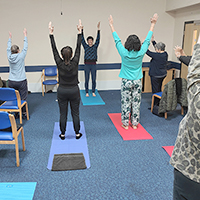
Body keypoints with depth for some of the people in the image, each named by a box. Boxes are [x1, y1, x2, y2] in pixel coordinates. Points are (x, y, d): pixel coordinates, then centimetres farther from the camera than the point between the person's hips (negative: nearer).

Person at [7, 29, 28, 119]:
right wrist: (25, 35, 11)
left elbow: (8, 48, 16)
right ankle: (24, 113, 10)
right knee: (23, 98, 4)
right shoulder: (21, 56, -10)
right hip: (21, 81, -4)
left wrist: (10, 37, 30)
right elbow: (25, 47, 1)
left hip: (11, 81, 4)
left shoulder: (9, 57, -1)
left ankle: (16, 113, 16)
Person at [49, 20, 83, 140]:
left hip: (62, 91, 0)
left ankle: (63, 134, 20)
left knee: (63, 114, 10)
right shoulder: (75, 62, -12)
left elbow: (54, 49, -6)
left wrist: (51, 33, -2)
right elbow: (79, 48, -7)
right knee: (75, 113, 10)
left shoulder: (59, 63, -11)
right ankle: (77, 133, 19)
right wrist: (79, 32, -3)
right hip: (74, 91, 0)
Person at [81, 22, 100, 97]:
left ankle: (93, 92, 17)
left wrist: (98, 29, -11)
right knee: (86, 80, 4)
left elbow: (98, 39, -3)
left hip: (93, 65, 1)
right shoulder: (85, 46, 5)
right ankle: (87, 92, 16)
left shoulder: (95, 46, 6)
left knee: (94, 79, 5)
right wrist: (81, 29, -11)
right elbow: (82, 39, -2)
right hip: (87, 65, 0)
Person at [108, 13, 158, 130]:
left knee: (126, 103, 6)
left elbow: (117, 40, -2)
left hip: (126, 81, -1)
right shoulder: (141, 53, -8)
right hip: (137, 82, 2)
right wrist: (153, 24, 15)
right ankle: (135, 123, 18)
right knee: (136, 103, 9)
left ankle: (125, 124, 13)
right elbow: (147, 40, 3)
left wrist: (111, 25, 9)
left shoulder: (124, 53, -12)